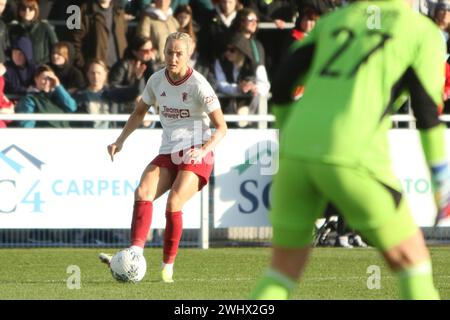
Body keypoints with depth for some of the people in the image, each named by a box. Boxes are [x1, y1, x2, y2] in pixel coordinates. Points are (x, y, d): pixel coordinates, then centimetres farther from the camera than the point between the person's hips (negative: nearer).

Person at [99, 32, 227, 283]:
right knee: (143, 192, -21)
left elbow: (221, 127, -10)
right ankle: (136, 252, -33)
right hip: (167, 154, 5)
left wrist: (204, 149, -27)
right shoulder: (157, 80, 4)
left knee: (173, 203, -24)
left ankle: (168, 267, -12)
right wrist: (121, 140, 8)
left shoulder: (198, 85, -11)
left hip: (196, 156, -5)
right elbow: (140, 112, 21)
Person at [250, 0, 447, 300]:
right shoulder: (422, 31, 11)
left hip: (296, 152, 4)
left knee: (285, 267, 17)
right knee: (411, 259, 11)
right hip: (350, 158, -4)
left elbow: (280, 85, 17)